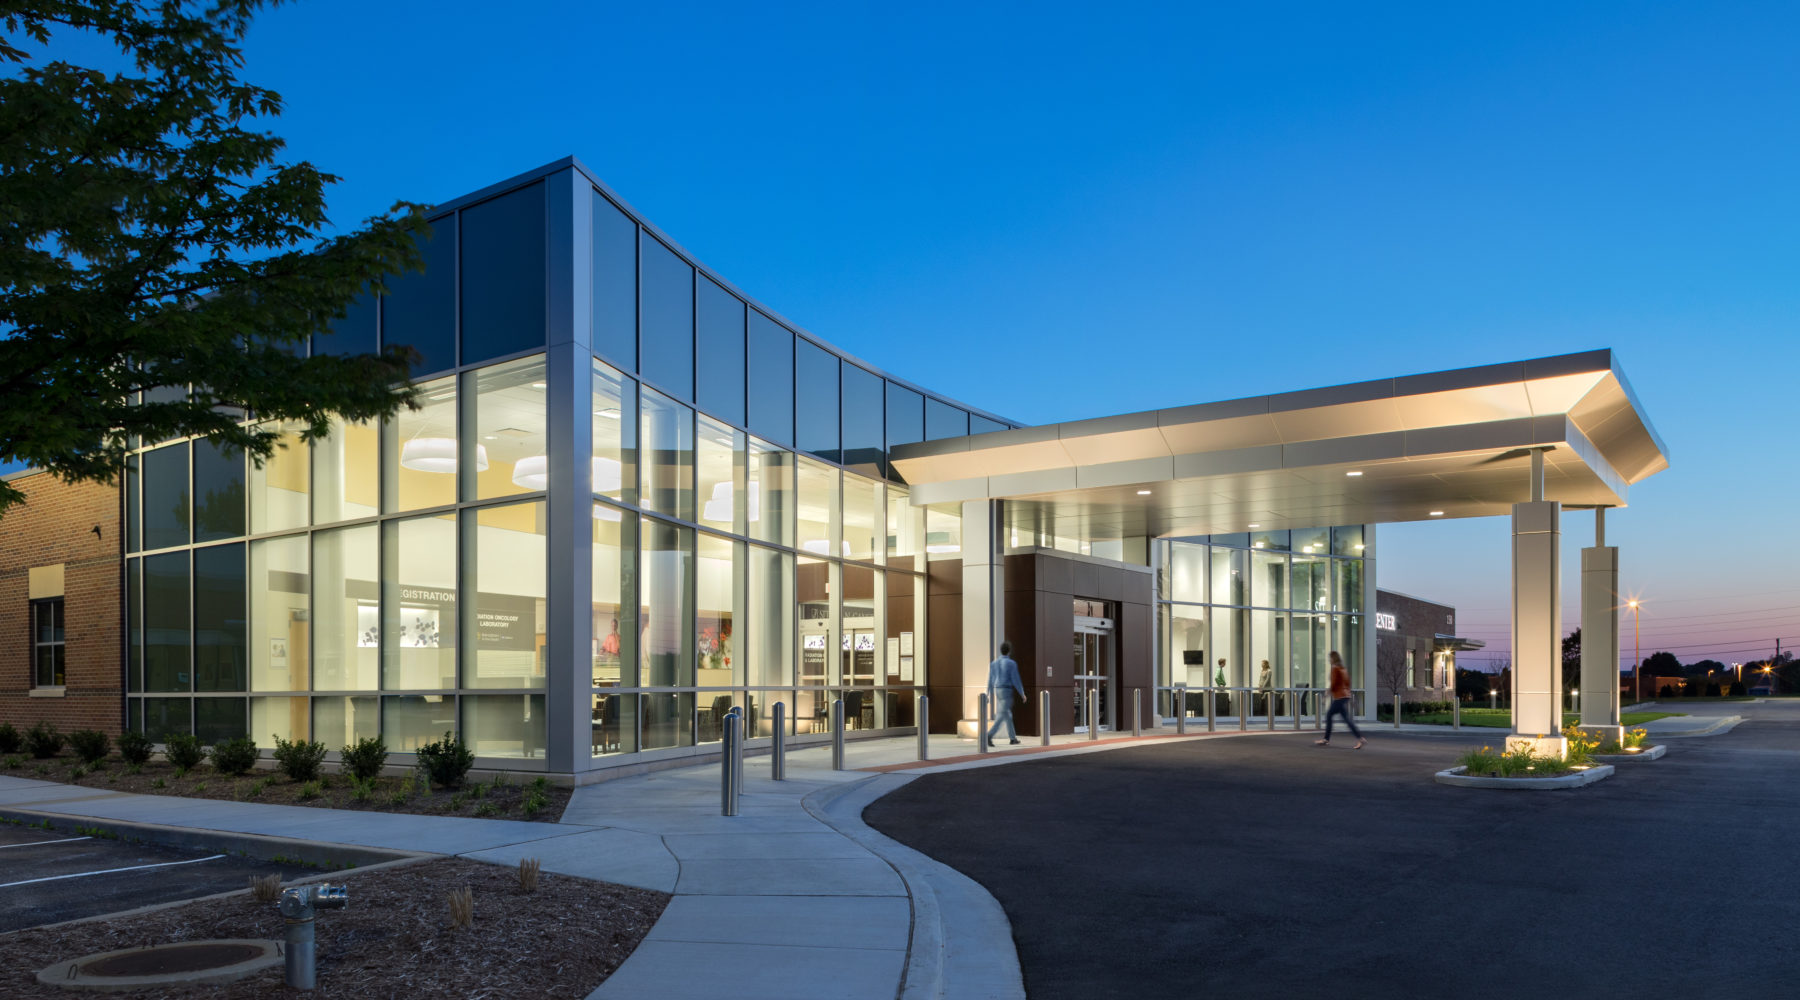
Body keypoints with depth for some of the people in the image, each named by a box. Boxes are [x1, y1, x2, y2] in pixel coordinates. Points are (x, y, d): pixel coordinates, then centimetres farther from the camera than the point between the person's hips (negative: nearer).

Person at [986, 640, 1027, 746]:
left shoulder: (993, 664, 7)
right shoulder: (1012, 664, -9)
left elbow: (990, 681, 7)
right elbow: (1016, 680, -10)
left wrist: (989, 695, 10)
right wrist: (1022, 694, -1)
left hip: (997, 691, 7)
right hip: (1007, 691, -6)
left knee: (1007, 715, 16)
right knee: (1001, 716, -9)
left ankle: (1012, 738, 20)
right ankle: (989, 735, -24)